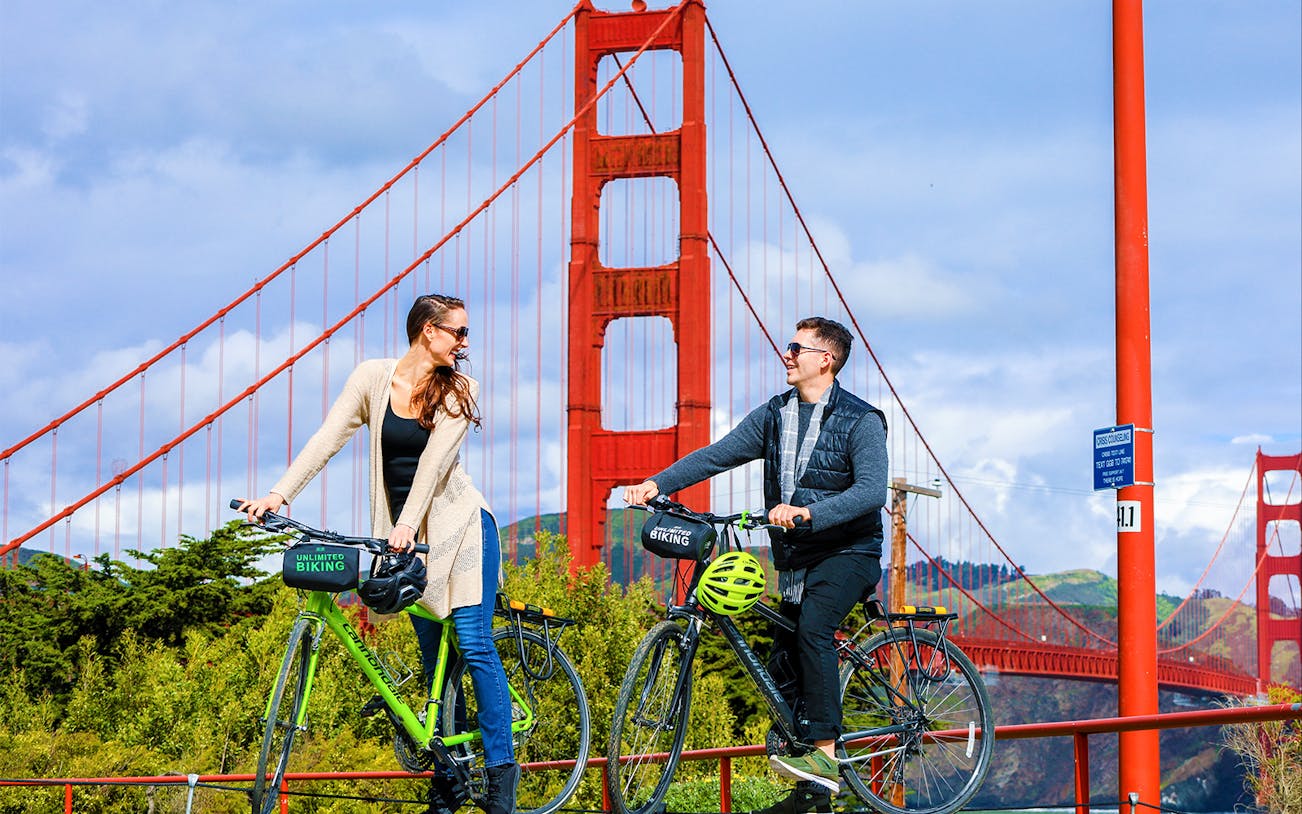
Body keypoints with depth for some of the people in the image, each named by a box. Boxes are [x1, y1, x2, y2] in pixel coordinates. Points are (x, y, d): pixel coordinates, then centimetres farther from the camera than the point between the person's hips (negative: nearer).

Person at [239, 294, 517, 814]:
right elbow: (328, 438, -5)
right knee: (434, 655, 5)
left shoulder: (458, 390, -4)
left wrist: (407, 524, -30)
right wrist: (280, 492, -16)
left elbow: (435, 458, -17)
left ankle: (500, 771, -8)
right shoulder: (374, 377, 0)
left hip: (459, 523, -2)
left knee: (473, 643, -12)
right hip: (408, 532, 2)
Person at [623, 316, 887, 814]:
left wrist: (806, 512, -36)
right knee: (787, 660, 7)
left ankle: (825, 754, -31)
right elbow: (716, 455, 3)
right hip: (794, 558, 7)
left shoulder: (861, 421, -12)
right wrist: (656, 484, -9)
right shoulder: (773, 415, 8)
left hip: (847, 551, -7)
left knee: (812, 629, -31)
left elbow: (872, 491, -24)